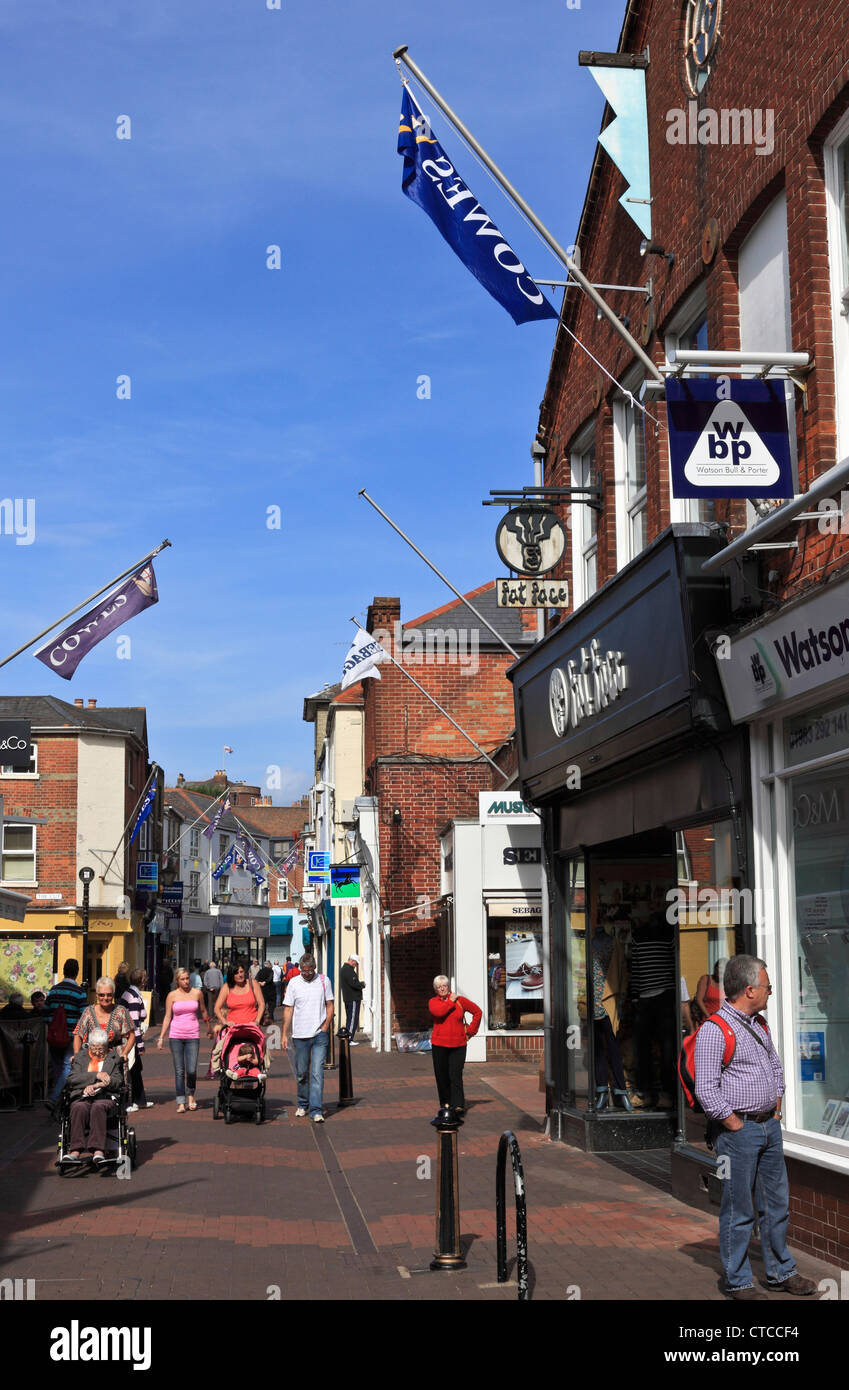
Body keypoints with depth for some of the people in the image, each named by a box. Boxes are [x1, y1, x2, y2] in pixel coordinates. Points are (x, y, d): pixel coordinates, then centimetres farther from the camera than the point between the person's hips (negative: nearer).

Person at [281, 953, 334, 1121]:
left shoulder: (324, 981, 4)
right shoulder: (293, 983, 2)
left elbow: (329, 1006, 9)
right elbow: (288, 1009, 3)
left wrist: (325, 1027, -2)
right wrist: (284, 1034, -2)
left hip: (320, 1034, -1)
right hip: (300, 1035, 1)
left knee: (317, 1073, -9)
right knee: (301, 1073, 10)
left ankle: (316, 1110, -10)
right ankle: (303, 1105, 28)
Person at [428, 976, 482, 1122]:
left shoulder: (460, 1000, 5)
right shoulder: (433, 1001, 2)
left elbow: (477, 1012, 14)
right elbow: (438, 1012, -21)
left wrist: (470, 1031, 8)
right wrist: (450, 1002, -9)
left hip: (458, 1044, -1)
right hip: (439, 1044, 1)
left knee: (455, 1075, -10)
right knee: (442, 1076, 5)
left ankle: (458, 1105, -15)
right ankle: (446, 1103, 19)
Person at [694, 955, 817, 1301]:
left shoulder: (759, 1024, 11)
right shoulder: (714, 1030, -17)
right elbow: (706, 1091, -21)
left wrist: (776, 1109, 15)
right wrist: (737, 1126, -16)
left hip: (770, 1127, 8)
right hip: (738, 1130, -8)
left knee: (777, 1203, 15)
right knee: (739, 1210, 0)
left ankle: (781, 1272, 28)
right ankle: (738, 1282, 10)